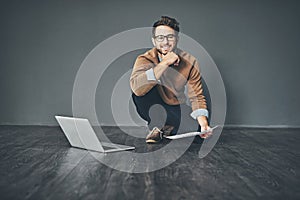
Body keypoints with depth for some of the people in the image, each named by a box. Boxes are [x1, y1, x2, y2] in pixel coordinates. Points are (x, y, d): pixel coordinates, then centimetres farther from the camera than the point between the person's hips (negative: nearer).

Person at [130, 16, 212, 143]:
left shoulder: (190, 62, -14)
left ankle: (168, 127, 9)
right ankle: (156, 126, -6)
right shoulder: (145, 59, -19)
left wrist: (204, 123, -30)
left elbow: (196, 96, -13)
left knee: (197, 128, -23)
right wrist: (165, 63, -38)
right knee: (141, 89, -31)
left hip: (176, 107, 2)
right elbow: (136, 86, -39)